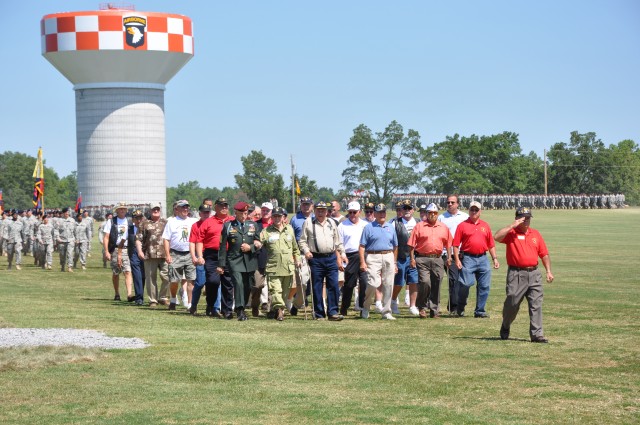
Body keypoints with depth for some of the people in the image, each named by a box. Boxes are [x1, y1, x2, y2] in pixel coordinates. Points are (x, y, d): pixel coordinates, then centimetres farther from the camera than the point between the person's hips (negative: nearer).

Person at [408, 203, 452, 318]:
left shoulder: (443, 227, 12)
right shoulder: (419, 226, 3)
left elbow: (448, 244, 15)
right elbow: (411, 244, 0)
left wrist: (449, 257, 6)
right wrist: (412, 258, -6)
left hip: (437, 259, 3)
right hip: (422, 259, -3)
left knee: (436, 285, 4)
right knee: (424, 282, -15)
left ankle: (434, 310, 12)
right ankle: (422, 307, 3)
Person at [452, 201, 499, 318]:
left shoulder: (485, 226, 14)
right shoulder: (462, 225, 2)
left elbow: (491, 244, 16)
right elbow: (456, 244, -1)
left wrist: (495, 258, 8)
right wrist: (457, 260, -10)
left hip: (482, 258, 4)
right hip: (468, 259, -4)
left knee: (484, 286, 3)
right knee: (465, 284, -9)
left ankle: (480, 311, 12)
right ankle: (460, 308, 12)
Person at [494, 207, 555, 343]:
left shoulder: (535, 234, 13)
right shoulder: (511, 233, 0)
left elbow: (544, 254, 14)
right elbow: (497, 237, -21)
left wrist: (548, 271, 5)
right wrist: (512, 226, -16)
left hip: (534, 274, 3)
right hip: (516, 274, -3)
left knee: (536, 304, -3)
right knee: (512, 303, 3)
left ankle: (536, 334, -2)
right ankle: (505, 327, 28)